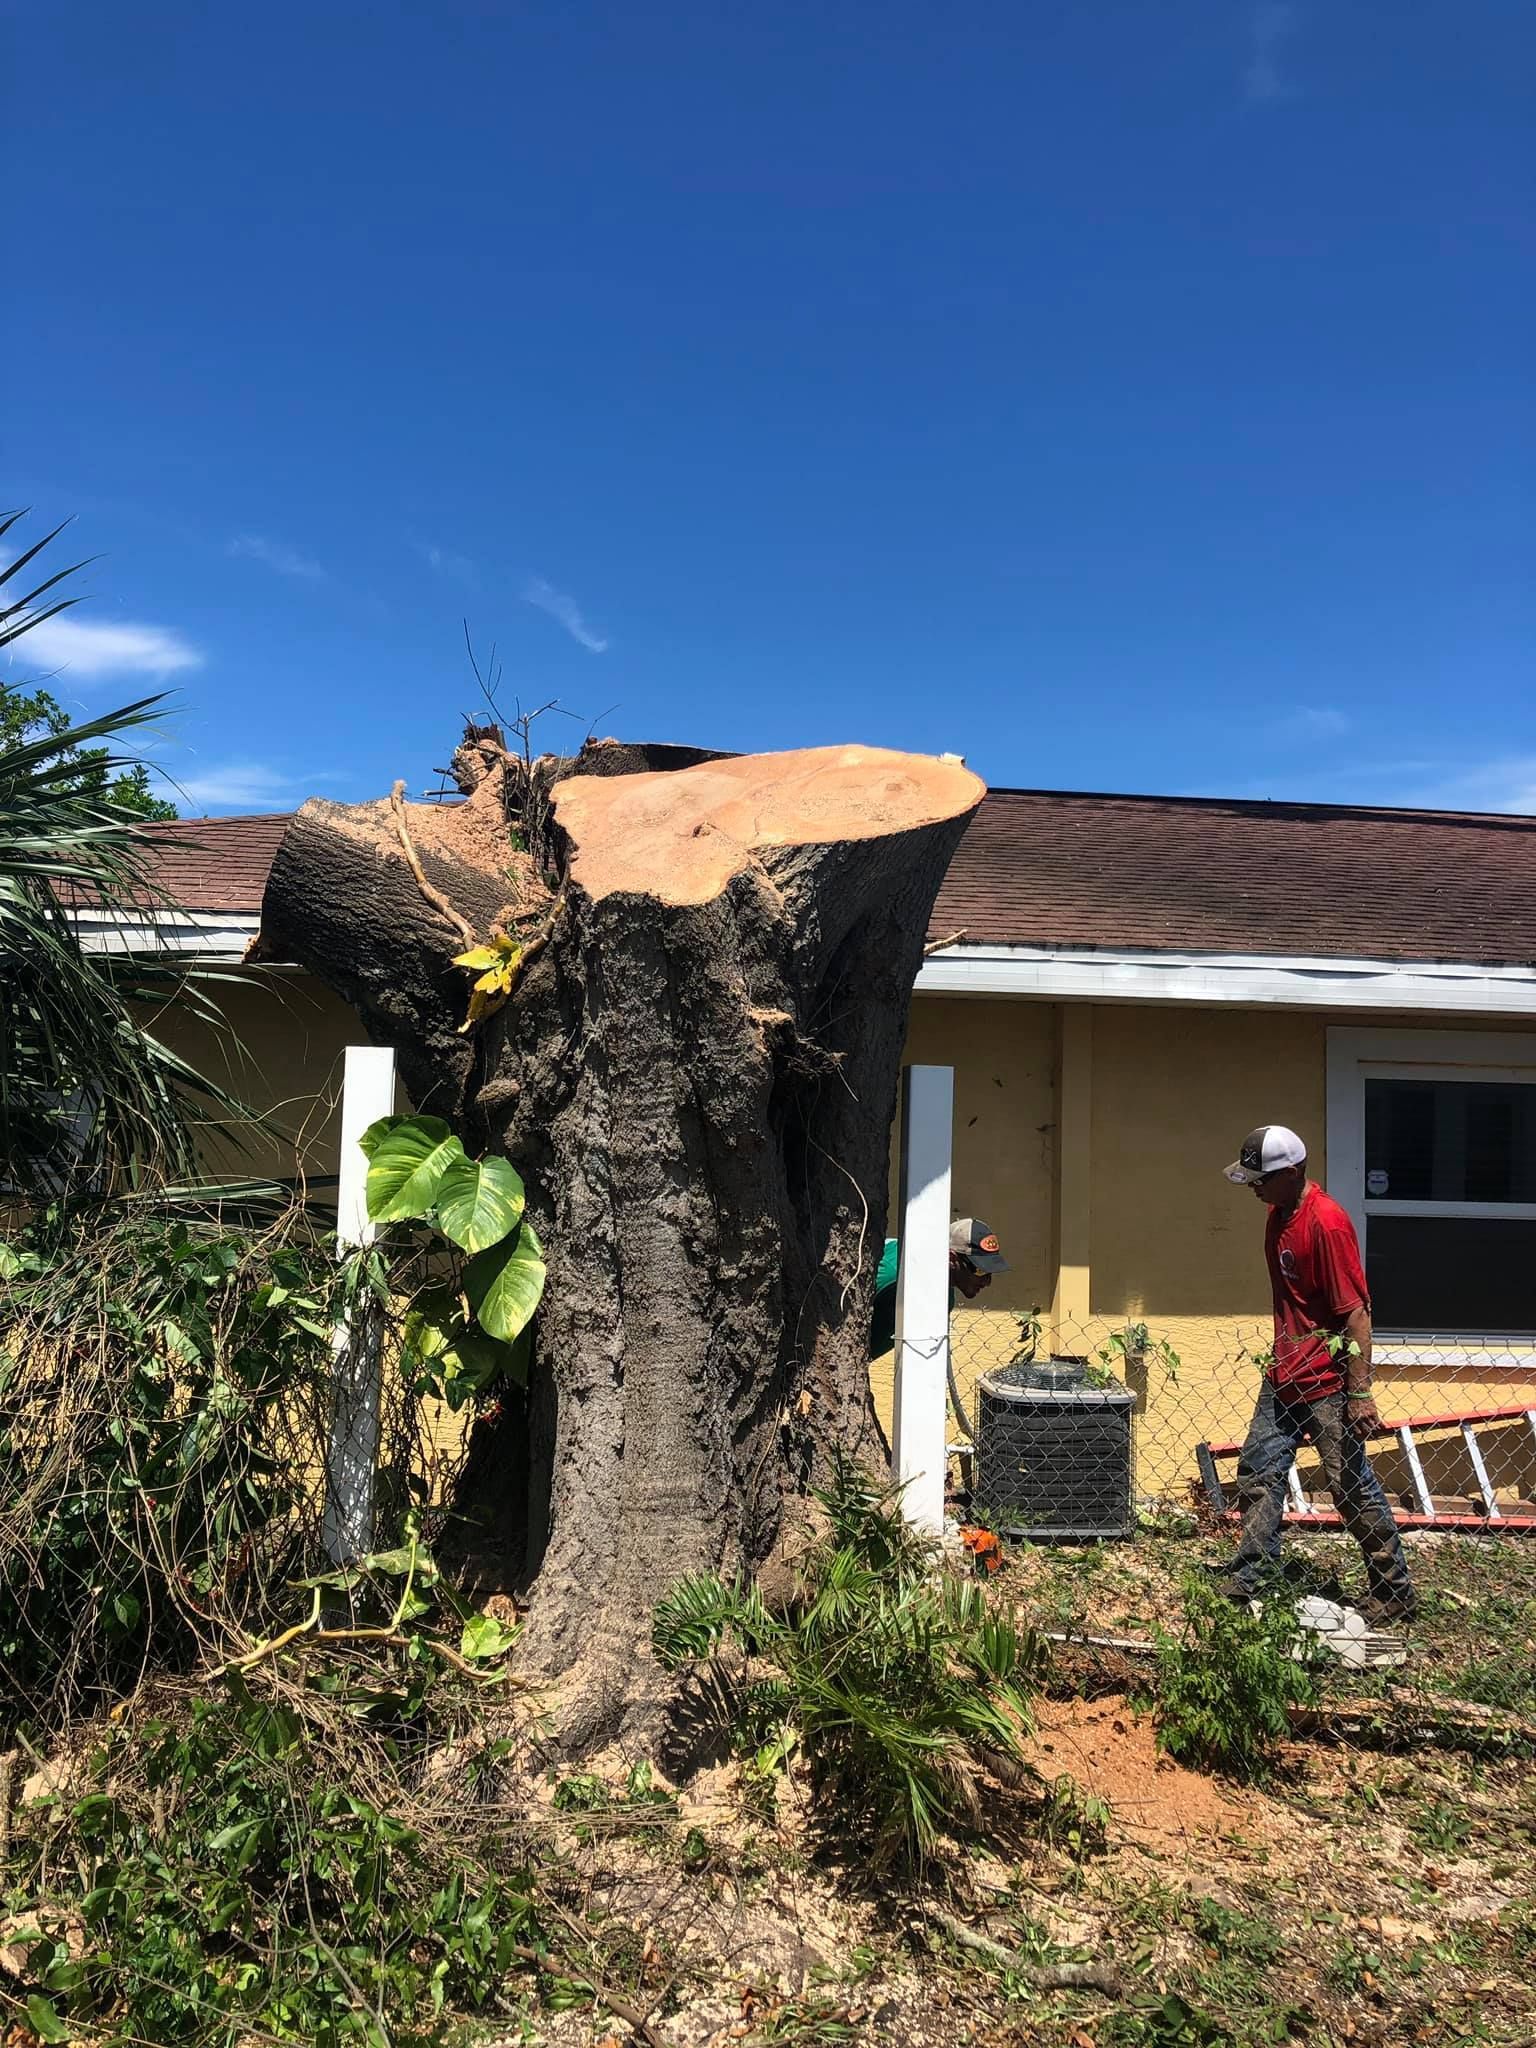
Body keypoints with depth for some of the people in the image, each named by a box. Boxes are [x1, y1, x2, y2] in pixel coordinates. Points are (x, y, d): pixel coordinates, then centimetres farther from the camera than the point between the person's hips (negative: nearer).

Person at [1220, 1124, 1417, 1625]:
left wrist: (1360, 1393, -22)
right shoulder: (1279, 1213, 7)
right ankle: (1248, 1580, 20)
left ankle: (1396, 1593, 17)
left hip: (1328, 1383, -9)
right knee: (1258, 1471, 10)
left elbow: (1355, 1311, -22)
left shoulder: (1326, 1222, -21)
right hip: (1284, 1376, 9)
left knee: (1351, 1486, 1)